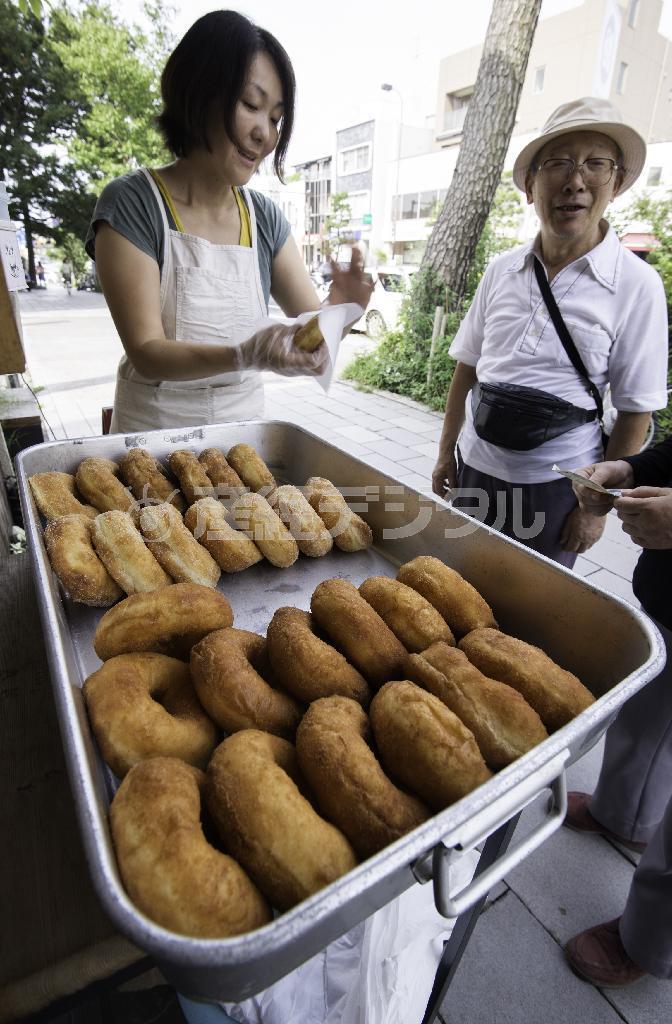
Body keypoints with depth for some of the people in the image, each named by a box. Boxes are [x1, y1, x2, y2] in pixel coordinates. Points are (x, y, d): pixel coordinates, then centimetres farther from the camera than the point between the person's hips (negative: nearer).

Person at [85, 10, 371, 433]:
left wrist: (340, 308, -21)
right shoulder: (132, 205, -13)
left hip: (244, 426, 4)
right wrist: (244, 355, -35)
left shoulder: (265, 217, 0)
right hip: (154, 428, -3)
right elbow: (146, 353, -19)